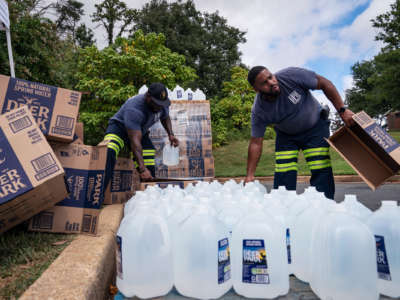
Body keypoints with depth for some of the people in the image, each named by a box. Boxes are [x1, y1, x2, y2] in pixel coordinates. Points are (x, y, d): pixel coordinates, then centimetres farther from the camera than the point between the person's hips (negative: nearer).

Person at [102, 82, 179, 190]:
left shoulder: (163, 105, -14)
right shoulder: (134, 109, -36)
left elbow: (165, 118, 11)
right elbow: (135, 141, -41)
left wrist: (170, 134, -8)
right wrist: (142, 169, -47)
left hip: (140, 131, 6)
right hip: (119, 127, -5)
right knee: (108, 152, -37)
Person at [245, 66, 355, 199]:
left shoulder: (291, 75, -26)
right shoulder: (258, 111, -22)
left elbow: (324, 83, -15)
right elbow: (256, 143, -18)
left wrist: (342, 110, -19)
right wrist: (250, 176, -21)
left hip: (315, 127, 0)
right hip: (286, 136, 1)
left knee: (321, 172, -11)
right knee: (283, 176, -9)